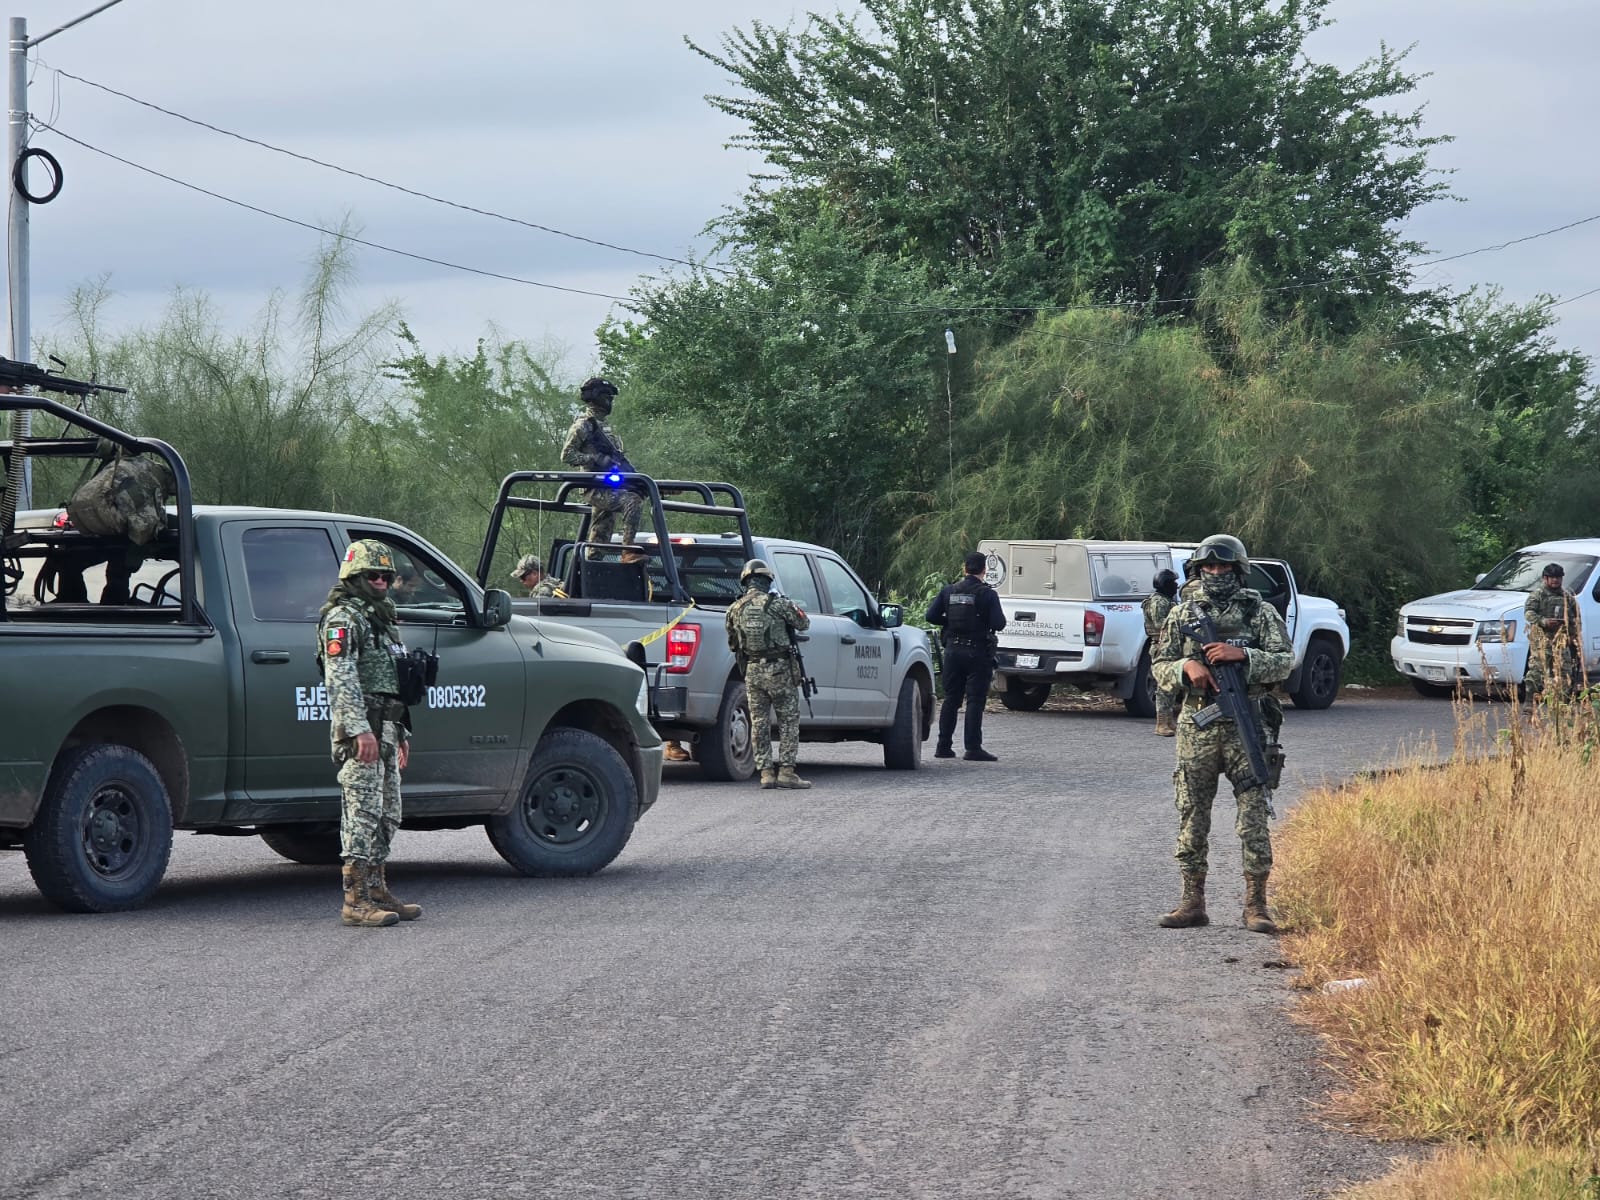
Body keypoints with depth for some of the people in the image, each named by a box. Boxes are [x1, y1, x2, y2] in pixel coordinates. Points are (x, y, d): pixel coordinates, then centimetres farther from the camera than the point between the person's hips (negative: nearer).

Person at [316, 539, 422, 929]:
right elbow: (341, 679, -18)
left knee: (386, 815, 12)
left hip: (385, 730, 10)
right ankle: (356, 901, -14)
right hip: (360, 729, -10)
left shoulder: (381, 618, 22)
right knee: (363, 812, -13)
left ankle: (377, 892, 19)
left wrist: (401, 732, 25)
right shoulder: (343, 618, -8)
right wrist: (360, 730, -25)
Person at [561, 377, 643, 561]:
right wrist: (596, 459, -19)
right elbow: (567, 455, -10)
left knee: (600, 534, 7)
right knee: (633, 502, -29)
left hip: (610, 487, 9)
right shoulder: (582, 426, -3)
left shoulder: (606, 428, 24)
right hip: (597, 489, -9)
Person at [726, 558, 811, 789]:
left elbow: (732, 644, 11)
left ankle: (766, 772, 7)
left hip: (752, 672, 4)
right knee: (789, 720, 4)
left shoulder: (735, 609, 3)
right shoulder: (778, 603, -11)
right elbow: (804, 624, 1)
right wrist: (790, 607, 17)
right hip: (780, 670, -4)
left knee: (758, 722, 10)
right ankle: (786, 770, -1)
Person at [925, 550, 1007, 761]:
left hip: (953, 650, 4)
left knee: (951, 699, 12)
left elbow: (931, 616, 0)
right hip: (978, 652, -4)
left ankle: (944, 746, 13)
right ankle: (973, 748, -7)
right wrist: (986, 622, 8)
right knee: (975, 700, -3)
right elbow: (999, 623, -14)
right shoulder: (987, 594, -9)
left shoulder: (948, 591, 3)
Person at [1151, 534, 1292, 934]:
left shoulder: (1260, 612, 4)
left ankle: (1256, 904, 1)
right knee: (1192, 817, 5)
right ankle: (1193, 901, 12)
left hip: (1246, 727, -2)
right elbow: (1160, 668, 9)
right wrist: (1187, 667, -12)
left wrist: (1242, 654, -16)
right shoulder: (1182, 613, 10)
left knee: (1254, 817, -3)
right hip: (1196, 727, 2)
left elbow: (1285, 661, -3)